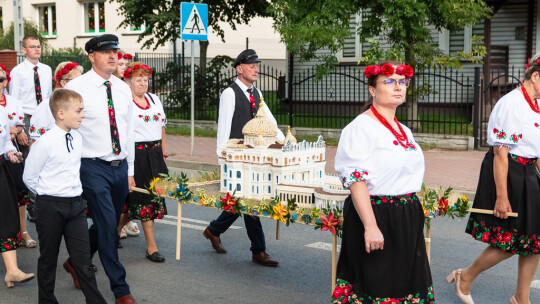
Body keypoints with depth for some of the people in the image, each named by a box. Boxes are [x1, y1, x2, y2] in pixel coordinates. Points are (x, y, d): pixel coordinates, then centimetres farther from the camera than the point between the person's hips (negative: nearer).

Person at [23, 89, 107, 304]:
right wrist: (48, 195, 2)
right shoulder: (45, 143, -16)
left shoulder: (78, 139, 4)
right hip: (50, 206, -5)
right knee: (48, 258, 10)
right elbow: (29, 177, -7)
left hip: (75, 204, 5)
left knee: (82, 258, 6)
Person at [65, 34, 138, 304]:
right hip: (93, 167, -6)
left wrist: (130, 170, 15)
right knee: (107, 225, -7)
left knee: (108, 224, 14)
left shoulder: (123, 89, 10)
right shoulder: (77, 87, -7)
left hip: (120, 167, 6)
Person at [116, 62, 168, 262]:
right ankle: (151, 247, 12)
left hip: (155, 154, 7)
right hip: (136, 154, -7)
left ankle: (115, 231, 28)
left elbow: (162, 126, 21)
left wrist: (163, 152, 17)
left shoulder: (154, 99, 15)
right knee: (144, 198, -2)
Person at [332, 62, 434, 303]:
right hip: (376, 216, -8)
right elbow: (355, 180, -20)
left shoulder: (404, 131, 14)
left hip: (407, 220, 8)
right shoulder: (361, 127, -12)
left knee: (405, 282, 12)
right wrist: (370, 226, -26)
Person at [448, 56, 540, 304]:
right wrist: (501, 196, -22)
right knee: (509, 243, -3)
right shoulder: (511, 104, -17)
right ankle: (465, 277, 20)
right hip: (507, 174, -9)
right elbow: (500, 153, -20)